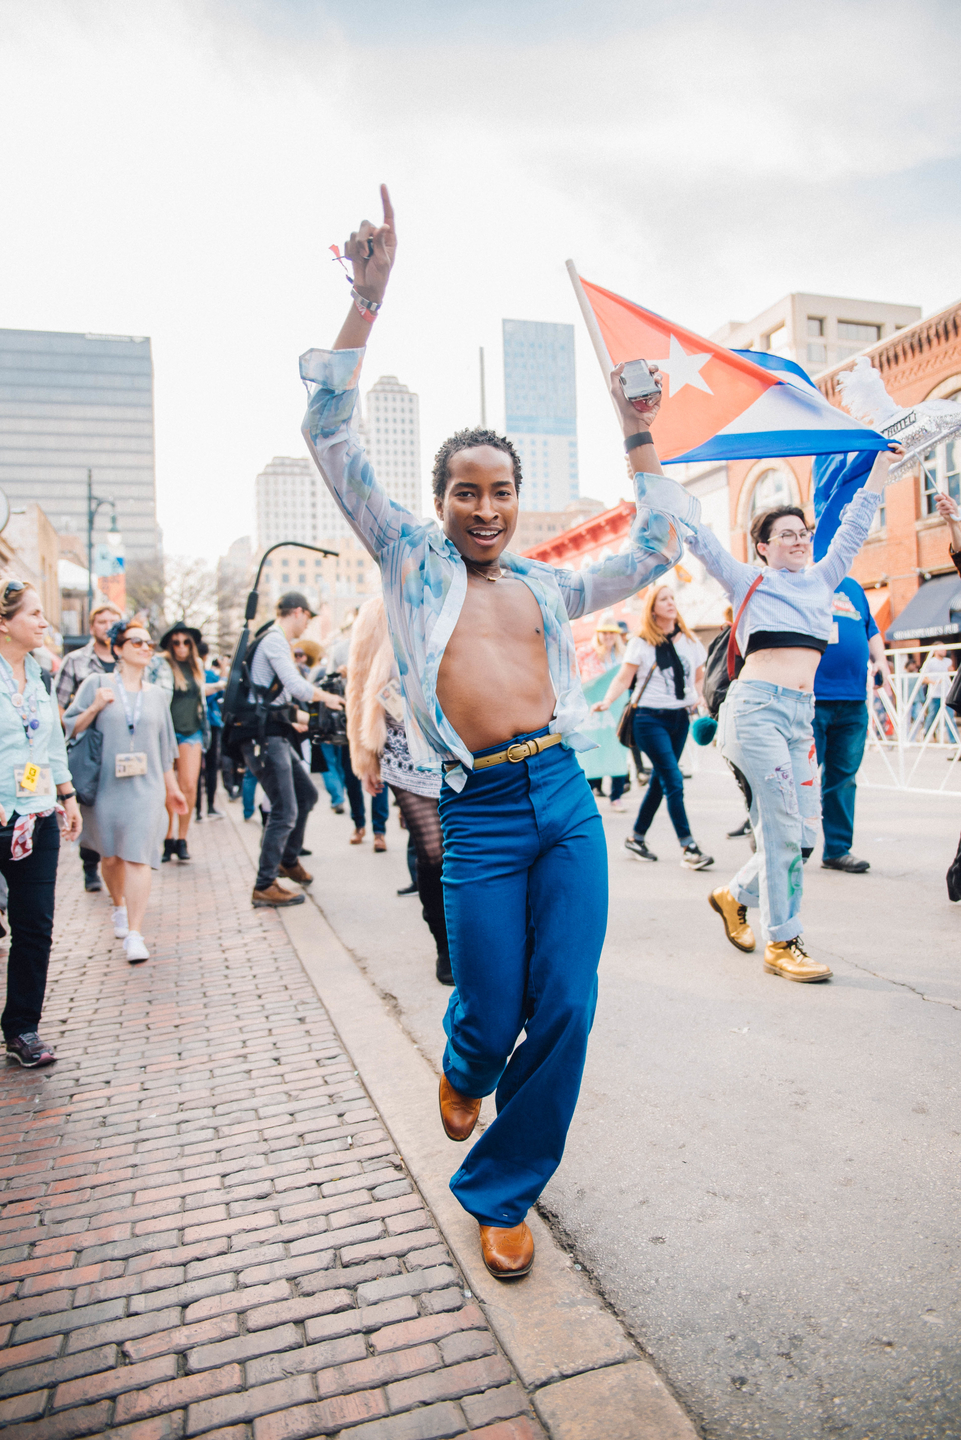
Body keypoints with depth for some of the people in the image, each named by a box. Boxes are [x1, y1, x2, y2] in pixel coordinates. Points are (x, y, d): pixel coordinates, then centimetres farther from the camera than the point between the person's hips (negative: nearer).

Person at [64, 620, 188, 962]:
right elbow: (70, 728, 0)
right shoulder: (96, 684, 3)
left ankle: (134, 934, -10)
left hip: (146, 787, 1)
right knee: (111, 856, 10)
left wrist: (172, 788, 20)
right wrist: (95, 707, -16)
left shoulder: (157, 695, 11)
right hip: (104, 787, -1)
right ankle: (119, 907, 38)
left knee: (138, 858, -9)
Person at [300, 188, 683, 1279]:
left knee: (565, 1011, 3)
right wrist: (367, 299, -3)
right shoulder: (410, 558, 9)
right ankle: (464, 1067, 44)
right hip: (480, 815, -4)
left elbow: (654, 554, 26)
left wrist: (642, 446, 22)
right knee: (491, 1012, 3)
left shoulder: (545, 586, 18)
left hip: (566, 798, 4)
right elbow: (331, 435, 2)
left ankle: (502, 1191, 26)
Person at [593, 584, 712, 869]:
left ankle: (637, 837, 24)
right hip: (650, 717, -5)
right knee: (674, 781, -13)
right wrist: (608, 700, -20)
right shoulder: (641, 643, -2)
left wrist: (699, 696, 4)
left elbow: (700, 675, 22)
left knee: (660, 780, 10)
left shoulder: (690, 641, 10)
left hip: (680, 717, 5)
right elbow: (623, 678, -4)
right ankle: (688, 848, -12)